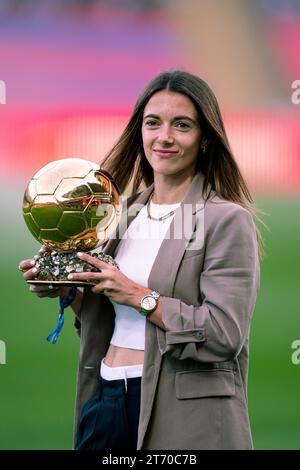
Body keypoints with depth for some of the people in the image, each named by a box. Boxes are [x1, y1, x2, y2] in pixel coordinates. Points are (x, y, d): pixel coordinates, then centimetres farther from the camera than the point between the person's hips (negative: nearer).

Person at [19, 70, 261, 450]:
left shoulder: (228, 220, -8)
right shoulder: (127, 214, 12)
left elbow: (225, 335, -18)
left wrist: (140, 296, -15)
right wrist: (69, 292, 1)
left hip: (183, 416, -6)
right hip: (105, 398, 6)